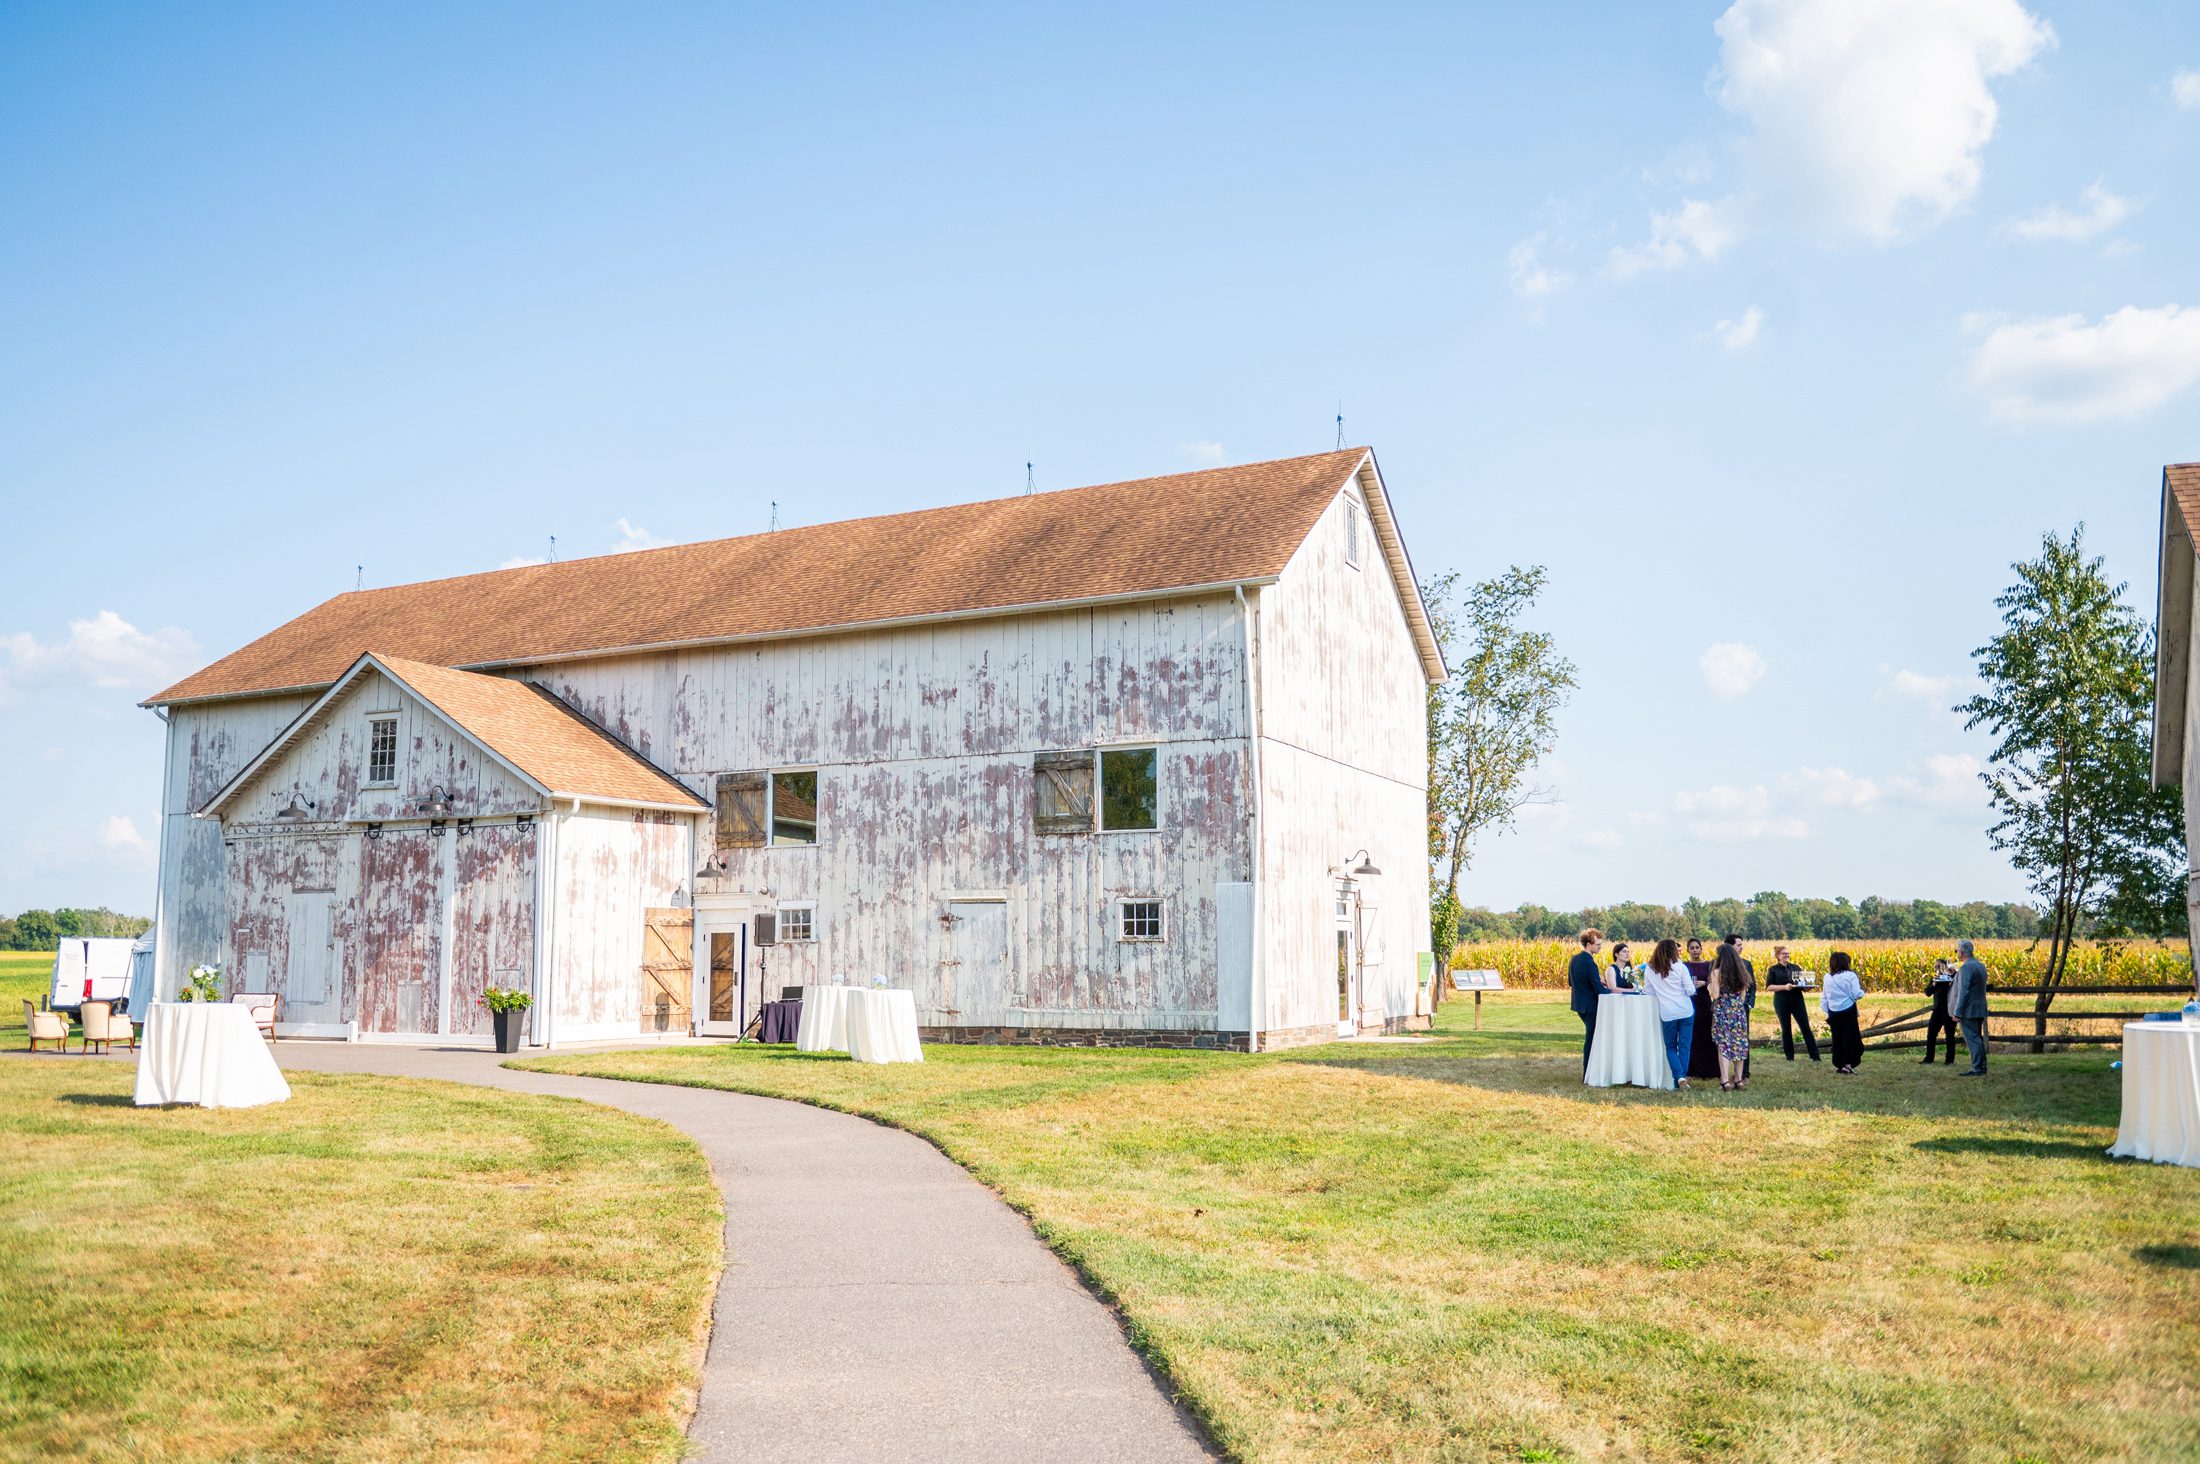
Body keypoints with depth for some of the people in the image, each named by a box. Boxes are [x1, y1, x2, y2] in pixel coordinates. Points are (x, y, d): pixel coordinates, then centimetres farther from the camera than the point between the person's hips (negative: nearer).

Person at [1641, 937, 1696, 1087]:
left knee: (1670, 1047, 11)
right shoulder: (1680, 967, -6)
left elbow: (1649, 992, 7)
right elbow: (1690, 991, -7)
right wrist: (1692, 987, 15)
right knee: (1684, 1046, 7)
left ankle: (1679, 1077, -6)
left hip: (1667, 1014, 1)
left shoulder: (1651, 970, 1)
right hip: (1686, 1011, -1)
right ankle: (1682, 1077, 6)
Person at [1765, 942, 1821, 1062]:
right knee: (1786, 1029, 4)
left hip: (1797, 1000, 2)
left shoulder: (1795, 967, 11)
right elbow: (1769, 986, -6)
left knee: (1806, 1027, -4)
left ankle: (1815, 1055, -3)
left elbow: (1804, 980, 13)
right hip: (1781, 1003, -2)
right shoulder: (1773, 970, 2)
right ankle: (1790, 1056, 14)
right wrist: (1784, 987, -19)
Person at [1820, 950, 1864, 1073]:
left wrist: (1826, 1013, 16)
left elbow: (1824, 998, 9)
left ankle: (1838, 1065, 19)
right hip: (1848, 1011, -4)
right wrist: (1862, 990, 10)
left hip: (1833, 1012, 4)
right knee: (1850, 1037, 4)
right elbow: (1857, 995, -12)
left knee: (1837, 1038, 14)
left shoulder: (1827, 977, 5)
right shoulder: (1850, 976, -10)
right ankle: (1847, 1064, -3)